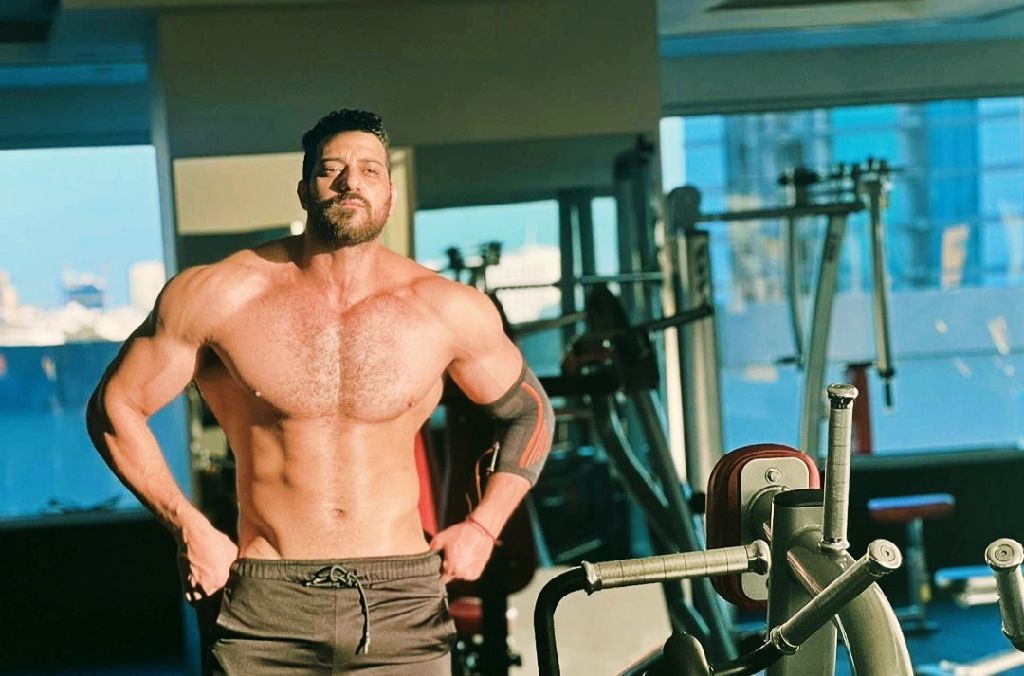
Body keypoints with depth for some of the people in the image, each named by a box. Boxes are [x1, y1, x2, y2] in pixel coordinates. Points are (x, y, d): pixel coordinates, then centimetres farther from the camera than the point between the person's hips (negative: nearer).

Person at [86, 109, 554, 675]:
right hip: (266, 609, -1)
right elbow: (115, 406, 6)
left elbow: (530, 413, 17)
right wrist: (189, 528, 0)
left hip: (401, 606, 1)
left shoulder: (449, 311, 1)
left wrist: (483, 527, 6)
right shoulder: (216, 297, -4)